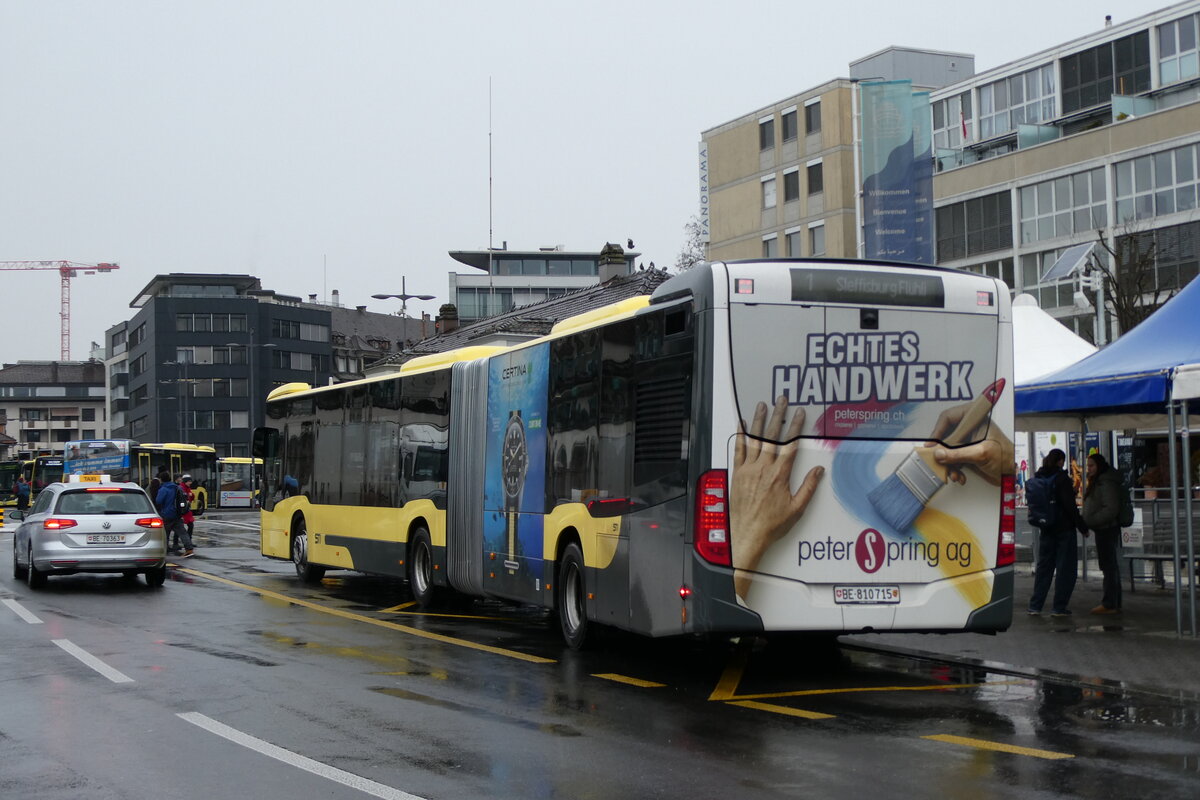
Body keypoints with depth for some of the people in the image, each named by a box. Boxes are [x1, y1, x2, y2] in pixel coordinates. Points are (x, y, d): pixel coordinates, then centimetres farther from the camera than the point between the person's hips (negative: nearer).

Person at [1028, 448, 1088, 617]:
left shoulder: (1038, 478, 7)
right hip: (1064, 529, -6)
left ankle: (1035, 606, 10)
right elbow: (1070, 506, -15)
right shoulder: (1061, 478, -13)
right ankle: (1059, 607, 0)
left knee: (1044, 567, 12)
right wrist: (1082, 527, -9)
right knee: (1065, 568, 1)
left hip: (1046, 530, 6)